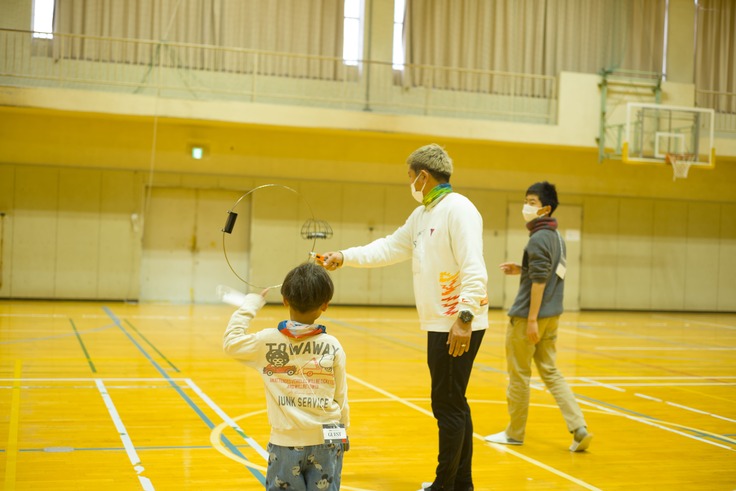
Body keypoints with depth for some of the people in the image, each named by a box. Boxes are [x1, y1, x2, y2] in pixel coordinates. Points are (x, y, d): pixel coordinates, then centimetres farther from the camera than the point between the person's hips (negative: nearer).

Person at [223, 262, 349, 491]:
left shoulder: (268, 341, -9)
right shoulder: (332, 346, -5)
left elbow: (231, 342, 8)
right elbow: (340, 396, 2)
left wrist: (251, 303, 12)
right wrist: (341, 429, 18)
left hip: (287, 442, -1)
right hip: (326, 440, 1)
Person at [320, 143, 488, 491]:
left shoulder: (458, 209, -15)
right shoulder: (421, 215, 15)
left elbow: (474, 272, -22)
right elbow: (389, 248, 20)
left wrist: (464, 319, -26)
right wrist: (344, 257, 12)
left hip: (458, 326, -10)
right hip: (440, 325, 10)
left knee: (448, 405, -2)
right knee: (452, 404, 15)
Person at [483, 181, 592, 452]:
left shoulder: (538, 239, -16)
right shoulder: (557, 237, 11)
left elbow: (539, 281, -20)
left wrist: (532, 319, -20)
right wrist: (521, 270, 12)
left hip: (527, 317, -9)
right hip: (551, 317, 9)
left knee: (518, 374, 5)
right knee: (550, 372, 13)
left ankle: (514, 432, 17)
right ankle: (579, 429, 6)